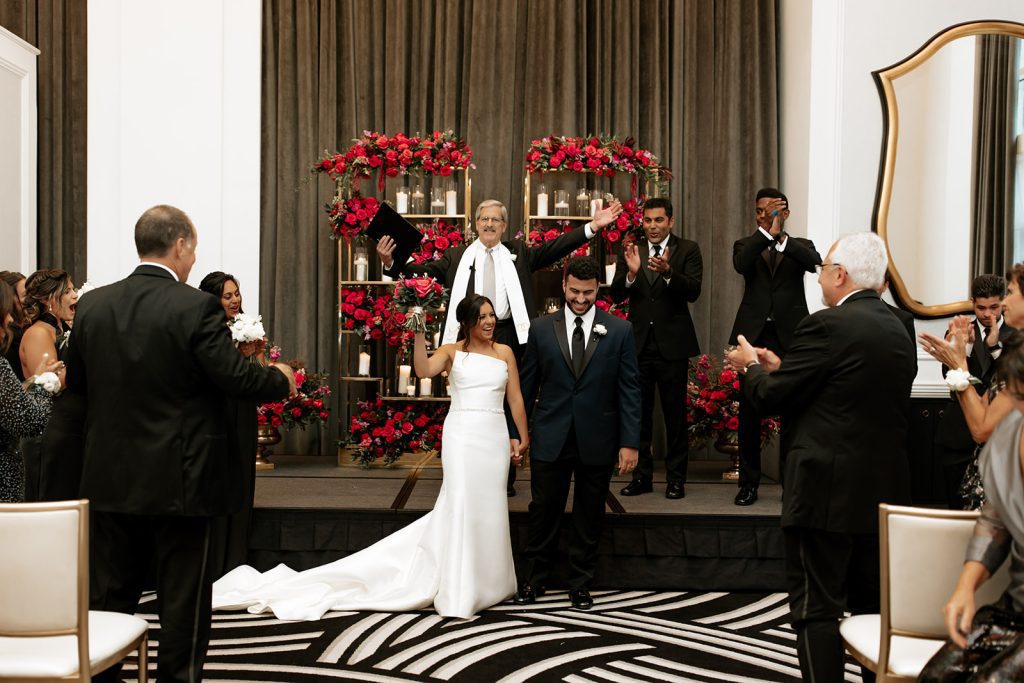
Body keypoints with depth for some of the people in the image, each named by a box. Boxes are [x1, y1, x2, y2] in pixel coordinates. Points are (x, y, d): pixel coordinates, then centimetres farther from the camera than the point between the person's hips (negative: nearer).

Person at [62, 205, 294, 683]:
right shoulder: (195, 307, -15)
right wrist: (282, 380, 3)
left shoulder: (92, 305, 0)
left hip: (109, 477, 5)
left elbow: (76, 382, 10)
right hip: (177, 479, -5)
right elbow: (236, 378, -16)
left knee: (108, 594, 15)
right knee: (182, 596, 8)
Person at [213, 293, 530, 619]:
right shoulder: (452, 351, 5)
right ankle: (459, 593, -4)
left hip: (495, 436, 3)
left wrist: (523, 438, 8)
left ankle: (484, 580, 25)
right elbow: (423, 370, -13)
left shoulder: (505, 352, 11)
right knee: (460, 504, -8)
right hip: (462, 433, -3)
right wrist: (420, 333, -19)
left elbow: (516, 398, 11)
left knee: (488, 507, 9)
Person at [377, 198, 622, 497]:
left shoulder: (518, 253, 10)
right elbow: (425, 270, 0)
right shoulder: (457, 256, 8)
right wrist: (391, 263, -16)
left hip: (508, 338, 1)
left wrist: (592, 227, -10)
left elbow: (554, 249, 1)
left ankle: (506, 477, 17)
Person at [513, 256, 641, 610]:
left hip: (597, 442, 0)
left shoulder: (619, 331, 0)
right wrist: (515, 432, 3)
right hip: (551, 439, 0)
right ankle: (534, 579, 22)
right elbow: (527, 386, 6)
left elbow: (629, 390, -1)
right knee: (543, 512, 7)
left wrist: (629, 442, -6)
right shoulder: (541, 328, 2)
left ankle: (581, 583, 25)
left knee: (589, 516, 11)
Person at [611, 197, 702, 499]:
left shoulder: (688, 250, -1)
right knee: (639, 413, 9)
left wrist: (667, 272, -31)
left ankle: (676, 477, 13)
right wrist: (631, 273, -23)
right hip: (639, 343, 3)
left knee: (675, 414, 3)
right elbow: (617, 292, -3)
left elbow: (693, 291, -13)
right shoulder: (631, 251, 6)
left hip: (672, 344, -3)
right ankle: (642, 475, 19)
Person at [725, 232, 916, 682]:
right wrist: (781, 368, 19)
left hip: (827, 492, -8)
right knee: (873, 608, 17)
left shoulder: (827, 325, -14)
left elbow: (770, 397, -12)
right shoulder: (897, 330, 11)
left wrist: (752, 367, 9)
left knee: (816, 609, -1)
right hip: (883, 492, 8)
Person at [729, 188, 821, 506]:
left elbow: (815, 261, -13)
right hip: (753, 335, 1)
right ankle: (749, 482, 12)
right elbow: (740, 264, -13)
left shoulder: (800, 245, 11)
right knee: (749, 413, 4)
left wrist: (780, 236, -24)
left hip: (789, 336, 0)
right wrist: (767, 232, -22)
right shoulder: (746, 245, 11)